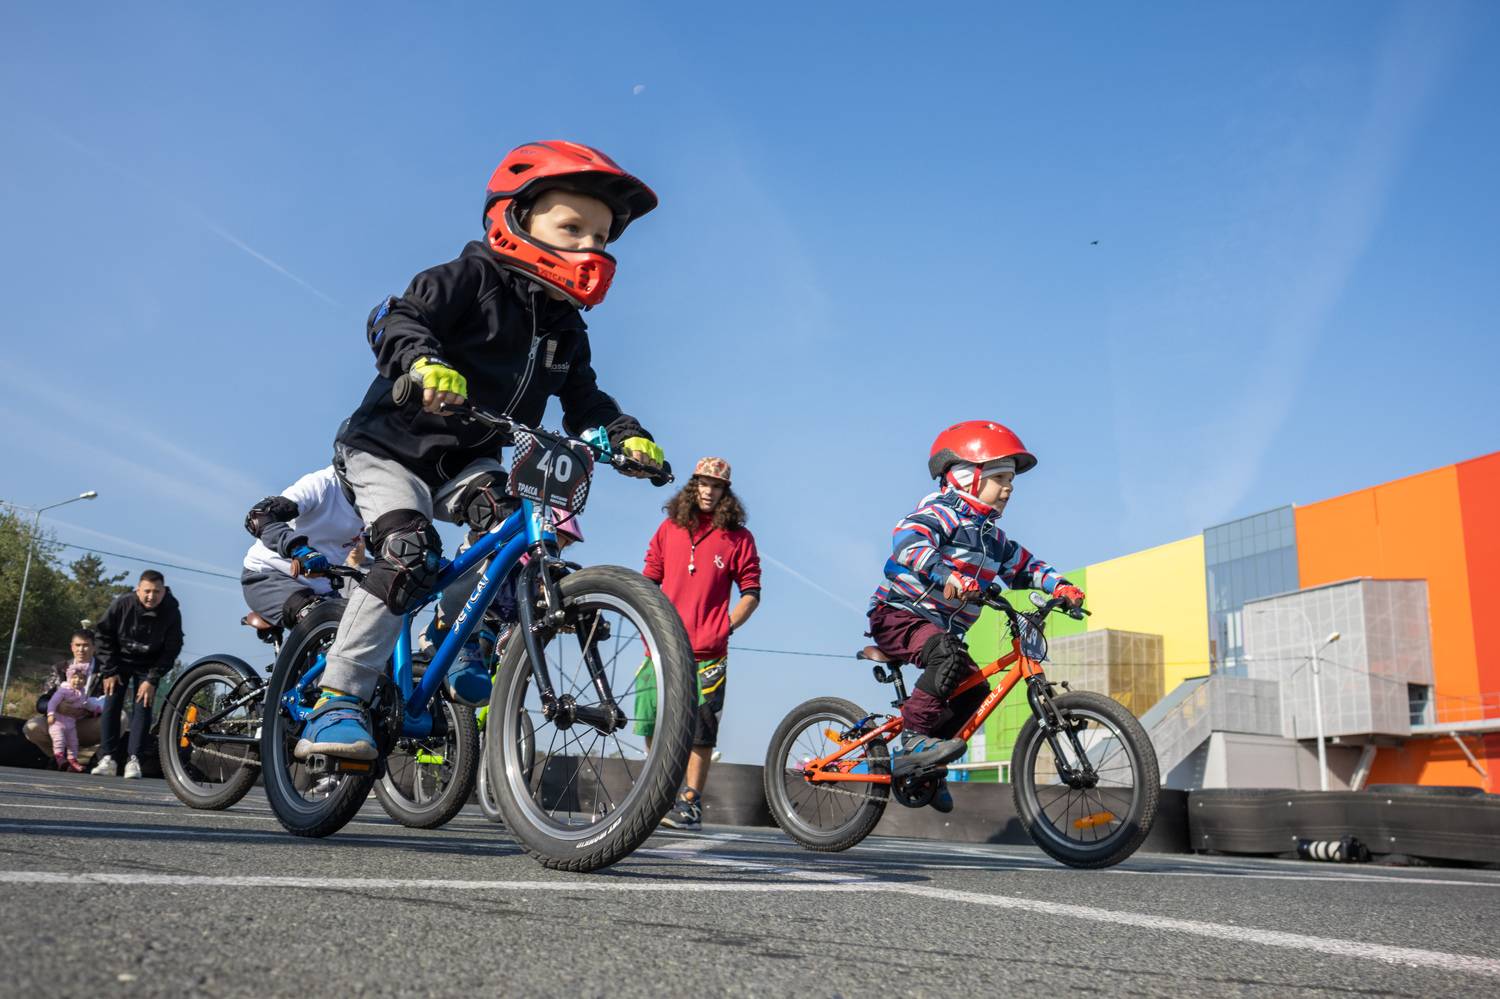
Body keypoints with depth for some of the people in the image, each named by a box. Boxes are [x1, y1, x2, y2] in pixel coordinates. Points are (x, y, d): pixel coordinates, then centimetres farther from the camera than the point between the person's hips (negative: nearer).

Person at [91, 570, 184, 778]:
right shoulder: (122, 604, -22)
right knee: (111, 705, -7)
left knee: (142, 708, -10)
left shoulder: (172, 612, -22)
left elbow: (171, 649, -13)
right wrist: (109, 671, -10)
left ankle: (134, 759, -8)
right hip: (120, 659, 1)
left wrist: (152, 680, -17)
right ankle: (107, 758, -3)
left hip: (149, 665, -1)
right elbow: (104, 634, -9)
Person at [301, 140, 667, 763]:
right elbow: (393, 319, -28)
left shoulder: (566, 331, 5)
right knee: (410, 553, -26)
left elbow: (584, 401, 8)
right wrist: (423, 362, -50)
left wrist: (625, 433, -13)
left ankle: (471, 662, -4)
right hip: (391, 448, -6)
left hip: (465, 464, 6)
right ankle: (336, 705, -18)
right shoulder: (472, 279, -16)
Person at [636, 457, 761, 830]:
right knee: (654, 726, 6)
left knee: (700, 731, 0)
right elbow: (648, 582, 16)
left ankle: (691, 803, 10)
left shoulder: (738, 538, 3)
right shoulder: (670, 528, 11)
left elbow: (751, 593, 4)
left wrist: (724, 628, -7)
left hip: (707, 652, -3)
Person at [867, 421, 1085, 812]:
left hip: (943, 628, 9)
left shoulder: (992, 536, 15)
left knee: (975, 690, 1)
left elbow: (1024, 567, 20)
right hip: (898, 614, -9)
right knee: (946, 654, -34)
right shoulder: (942, 511, -13)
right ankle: (914, 737, -27)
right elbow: (907, 538, -33)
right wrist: (945, 574, -49)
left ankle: (921, 768, 12)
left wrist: (1058, 585, 0)